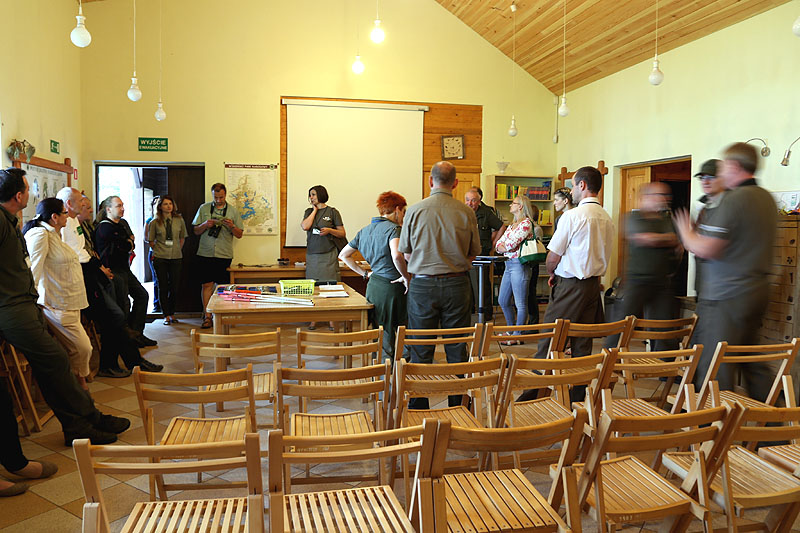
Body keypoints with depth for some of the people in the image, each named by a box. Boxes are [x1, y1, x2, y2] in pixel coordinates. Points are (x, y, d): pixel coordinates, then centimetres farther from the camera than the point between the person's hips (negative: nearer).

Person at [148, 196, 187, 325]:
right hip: (160, 258, -1)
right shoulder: (155, 222, 0)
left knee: (174, 287, 2)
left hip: (176, 258, 1)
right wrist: (158, 251, 5)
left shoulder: (179, 220, 4)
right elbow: (151, 240, 9)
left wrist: (177, 250, 11)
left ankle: (172, 313, 19)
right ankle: (166, 315, 9)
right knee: (163, 287, 1)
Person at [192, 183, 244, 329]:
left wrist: (231, 226, -12)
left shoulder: (233, 211, 7)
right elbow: (196, 231, 11)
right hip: (205, 254, 0)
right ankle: (207, 317, 3)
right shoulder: (203, 208, 9)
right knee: (207, 285, -2)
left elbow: (239, 235, 7)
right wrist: (205, 225, -9)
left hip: (224, 255, 0)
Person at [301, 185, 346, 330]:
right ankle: (313, 320, 11)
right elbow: (305, 226, -7)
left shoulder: (332, 212, 2)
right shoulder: (309, 212, 13)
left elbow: (342, 233, 4)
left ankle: (332, 320, 4)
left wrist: (330, 230, -15)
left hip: (328, 254, -3)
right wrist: (315, 210, 1)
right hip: (312, 254, 3)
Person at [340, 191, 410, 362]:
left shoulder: (364, 231, 13)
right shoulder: (393, 229, -12)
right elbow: (396, 256, -32)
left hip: (373, 285, 8)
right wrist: (406, 277, -18)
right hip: (392, 288, -7)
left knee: (382, 338, 14)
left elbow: (343, 255, 20)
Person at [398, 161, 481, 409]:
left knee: (421, 350, 8)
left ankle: (418, 409, 14)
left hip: (423, 285, -1)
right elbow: (473, 253, 6)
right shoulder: (467, 212, -3)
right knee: (457, 348, 11)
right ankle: (458, 405, 20)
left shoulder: (415, 210, -6)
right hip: (457, 284, 1)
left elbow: (406, 252, 3)